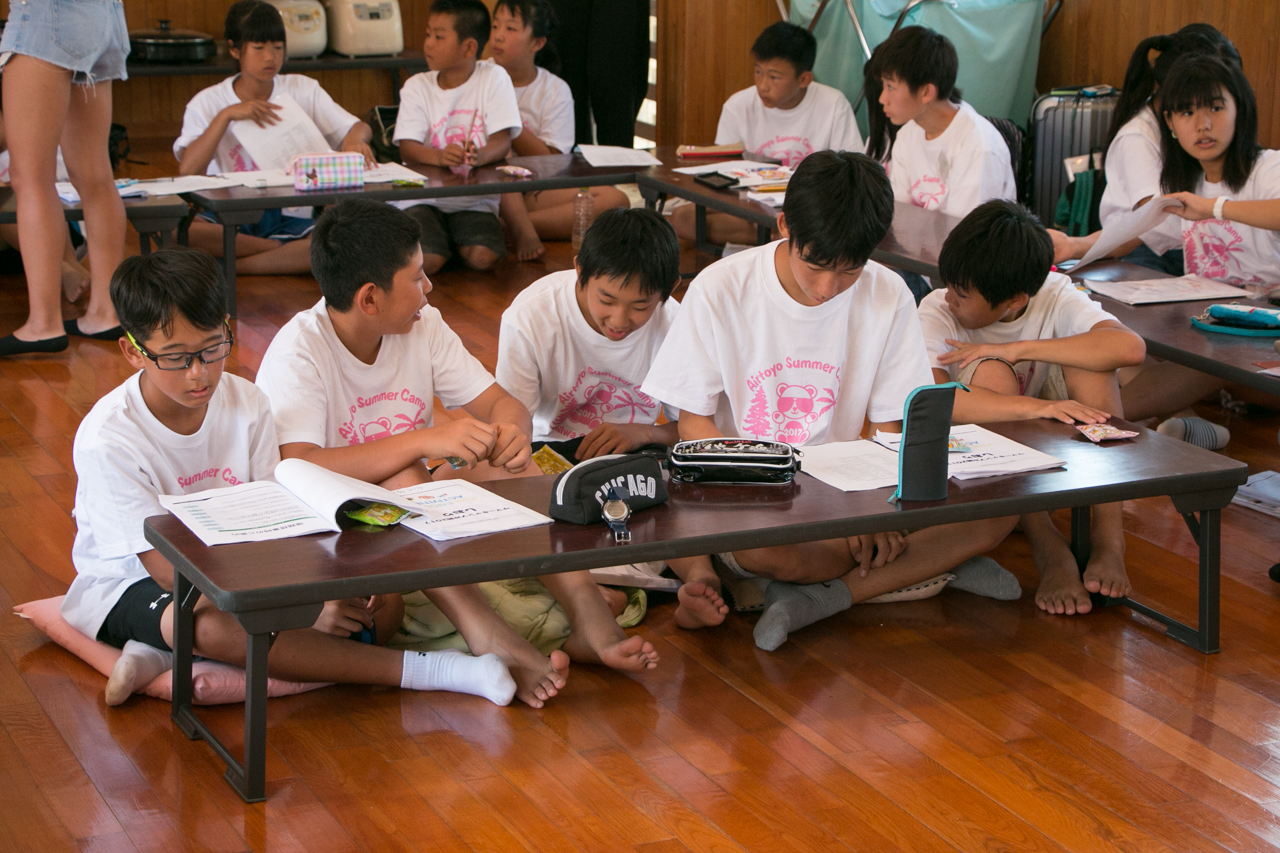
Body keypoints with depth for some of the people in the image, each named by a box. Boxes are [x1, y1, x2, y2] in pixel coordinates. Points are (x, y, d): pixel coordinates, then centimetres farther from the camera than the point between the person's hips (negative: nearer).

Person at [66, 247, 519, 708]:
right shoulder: (107, 440, -22)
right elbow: (172, 572, -25)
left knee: (383, 604, -16)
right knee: (213, 623, -41)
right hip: (129, 585, -5)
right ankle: (420, 670, -30)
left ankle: (169, 660, -24)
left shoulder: (246, 404, -8)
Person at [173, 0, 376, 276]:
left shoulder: (303, 90, 9)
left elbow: (360, 127, 2)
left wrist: (354, 140, -23)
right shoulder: (207, 103, 3)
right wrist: (226, 115, -18)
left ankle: (230, 268, -23)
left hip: (290, 218, 1)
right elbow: (187, 171, -10)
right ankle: (292, 254, -21)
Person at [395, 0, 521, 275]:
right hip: (424, 197, 0)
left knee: (483, 258, -25)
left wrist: (480, 156, -33)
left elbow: (502, 140, -8)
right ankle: (446, 242, 9)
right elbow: (407, 148, -8)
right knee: (424, 262, -25)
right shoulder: (417, 87, 3)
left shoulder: (493, 78, 0)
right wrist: (439, 156, -32)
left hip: (475, 198, 0)